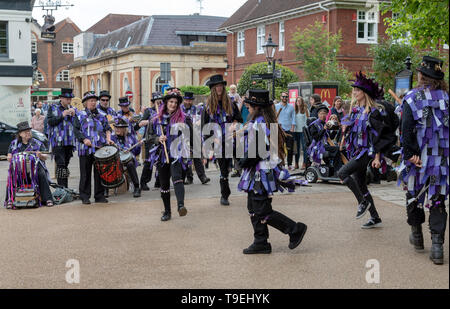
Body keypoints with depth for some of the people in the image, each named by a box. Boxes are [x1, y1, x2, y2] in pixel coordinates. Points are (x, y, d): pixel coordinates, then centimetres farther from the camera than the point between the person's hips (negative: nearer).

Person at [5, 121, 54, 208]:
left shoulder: (37, 143, 11)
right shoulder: (14, 144, 17)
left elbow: (45, 157, 6)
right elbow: (9, 157, 18)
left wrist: (40, 155, -18)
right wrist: (10, 158, -6)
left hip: (35, 166, -1)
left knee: (42, 175, -30)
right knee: (12, 176, -29)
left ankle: (48, 199, -27)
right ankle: (10, 200, -21)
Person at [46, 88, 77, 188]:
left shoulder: (74, 109, 14)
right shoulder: (53, 108, 4)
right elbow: (50, 122, -7)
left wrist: (74, 115, -6)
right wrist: (62, 115, -13)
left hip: (70, 142, 4)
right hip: (58, 142, -4)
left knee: (66, 165, 9)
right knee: (61, 165, -11)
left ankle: (65, 188, 14)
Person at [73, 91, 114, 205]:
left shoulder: (101, 115, 17)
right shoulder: (80, 115, 7)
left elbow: (107, 129, 17)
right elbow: (76, 129, 1)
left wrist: (108, 139, -1)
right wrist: (84, 139, -13)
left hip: (100, 148, 3)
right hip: (86, 149, -3)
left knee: (100, 173, 5)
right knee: (85, 173, 1)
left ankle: (100, 196, 13)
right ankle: (85, 196, 9)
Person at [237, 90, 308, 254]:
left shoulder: (258, 124, -18)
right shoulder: (268, 122, 13)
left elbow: (258, 151, -24)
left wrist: (244, 162, -10)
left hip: (261, 173, -10)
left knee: (262, 211, -5)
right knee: (254, 208, 13)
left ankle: (295, 229, 3)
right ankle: (261, 243, 17)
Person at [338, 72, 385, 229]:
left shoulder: (373, 112, -11)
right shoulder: (355, 110, 11)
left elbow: (378, 135, -14)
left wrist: (377, 157, -17)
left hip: (366, 151, -8)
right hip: (356, 152, 8)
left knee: (342, 173, -20)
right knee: (360, 185, 9)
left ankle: (363, 202, -7)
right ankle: (375, 218, 16)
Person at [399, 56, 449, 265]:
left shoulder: (412, 98, -7)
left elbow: (407, 130, -15)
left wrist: (410, 154, -12)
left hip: (418, 160, -2)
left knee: (414, 197, 17)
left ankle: (417, 236, 31)